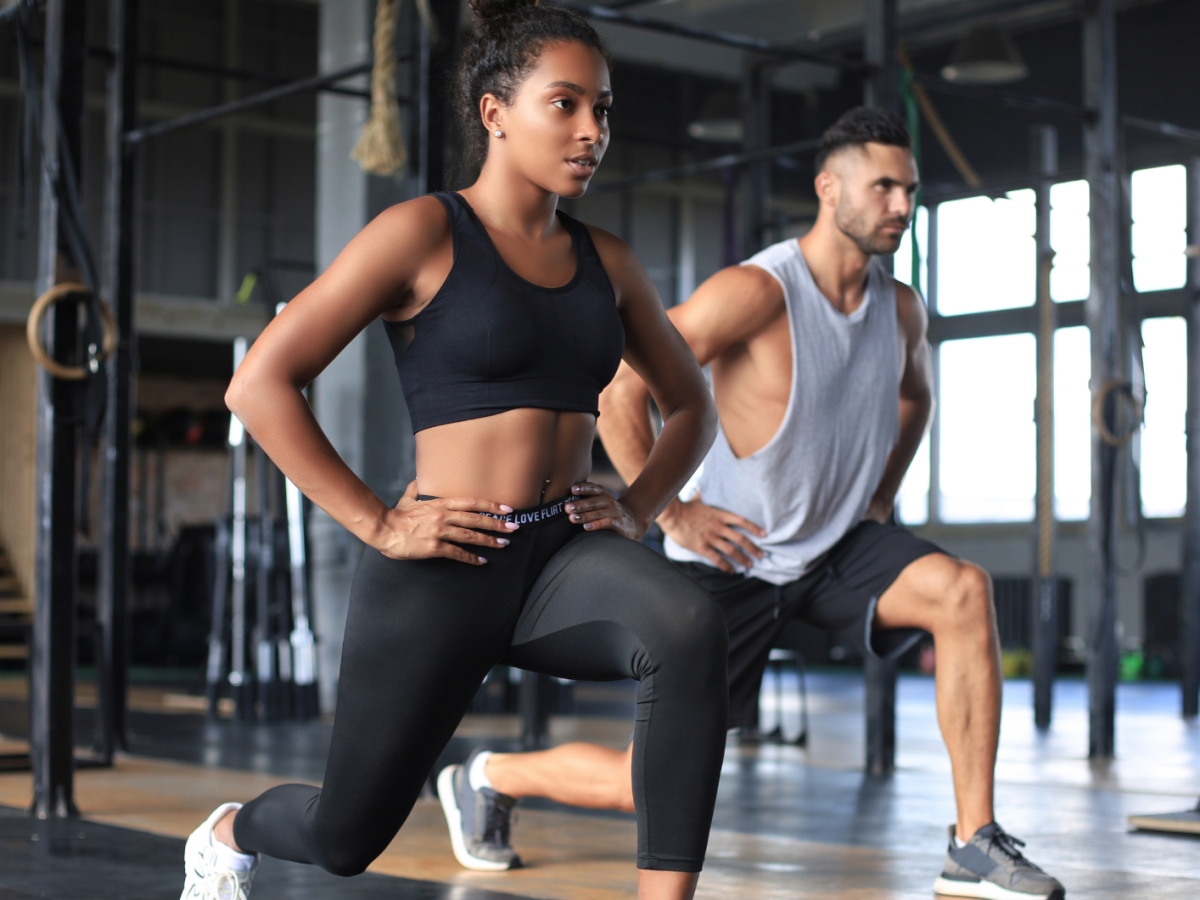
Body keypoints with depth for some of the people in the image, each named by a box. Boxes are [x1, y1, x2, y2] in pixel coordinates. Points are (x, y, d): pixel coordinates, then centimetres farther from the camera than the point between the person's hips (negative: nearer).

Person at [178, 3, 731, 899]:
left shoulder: (606, 262, 10)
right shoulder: (421, 233, -6)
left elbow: (692, 404, 24)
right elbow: (260, 384, -10)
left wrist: (637, 509, 6)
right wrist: (376, 524, -13)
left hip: (566, 559, 4)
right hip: (444, 573, -3)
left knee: (691, 629, -32)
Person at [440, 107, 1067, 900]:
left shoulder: (901, 308, 0)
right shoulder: (758, 291, -22)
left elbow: (915, 397, 24)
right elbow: (618, 383, -25)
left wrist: (881, 499, 13)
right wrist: (669, 512, -20)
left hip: (839, 548, 6)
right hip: (736, 560, -6)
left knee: (963, 590, -22)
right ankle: (488, 776, 27)